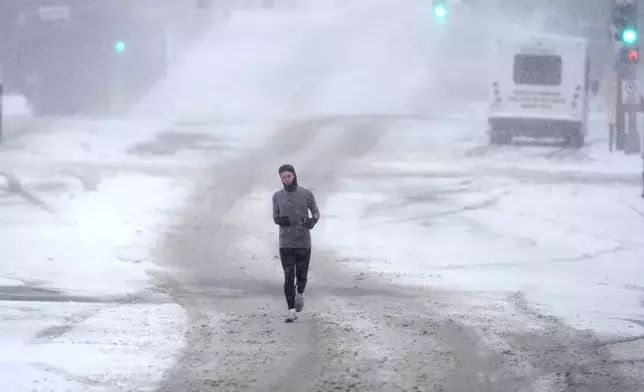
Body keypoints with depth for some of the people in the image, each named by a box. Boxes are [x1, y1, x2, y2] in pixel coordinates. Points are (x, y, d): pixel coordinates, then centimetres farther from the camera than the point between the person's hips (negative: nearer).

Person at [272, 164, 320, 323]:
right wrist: (279, 220, -14)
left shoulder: (307, 194, -3)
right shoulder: (277, 196, 2)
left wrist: (313, 221, -17)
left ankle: (300, 292, 41)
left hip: (303, 242, 0)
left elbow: (316, 213, 7)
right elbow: (276, 217, 12)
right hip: (285, 243, 0)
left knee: (301, 276, 6)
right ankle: (292, 312, -4)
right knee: (289, 278, -7)